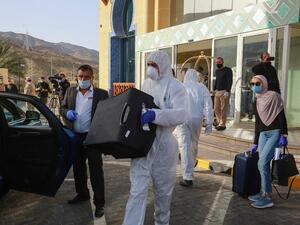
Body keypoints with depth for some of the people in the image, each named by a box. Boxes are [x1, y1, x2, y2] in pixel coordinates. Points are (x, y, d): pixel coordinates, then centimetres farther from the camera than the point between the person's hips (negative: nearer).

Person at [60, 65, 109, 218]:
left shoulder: (101, 94, -4)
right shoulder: (70, 91, 8)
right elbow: (62, 108, 13)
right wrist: (67, 113, -10)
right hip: (75, 136, 5)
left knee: (96, 170, -1)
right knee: (78, 168, 17)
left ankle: (99, 202, 9)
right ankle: (82, 194, 36)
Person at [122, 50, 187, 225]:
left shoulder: (175, 86, -7)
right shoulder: (146, 84, 10)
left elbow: (180, 115, -22)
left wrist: (154, 115, -33)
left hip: (163, 144, -3)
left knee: (163, 189, 15)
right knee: (137, 190, -2)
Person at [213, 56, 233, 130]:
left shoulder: (228, 70, -5)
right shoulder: (217, 71, 18)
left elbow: (230, 81, -11)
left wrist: (227, 91, -19)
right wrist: (214, 89, 14)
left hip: (224, 92, -7)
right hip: (217, 91, 7)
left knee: (223, 109, -6)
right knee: (216, 108, 7)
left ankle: (222, 124, 0)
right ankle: (219, 121, 19)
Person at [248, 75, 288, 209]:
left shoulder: (273, 96, -6)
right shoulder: (258, 102, 15)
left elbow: (281, 116, -12)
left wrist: (284, 135, -19)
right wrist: (255, 143, 22)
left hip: (275, 133, -7)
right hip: (263, 134, 7)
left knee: (262, 163, -13)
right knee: (263, 165, 6)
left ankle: (267, 198, -5)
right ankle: (264, 192, 18)